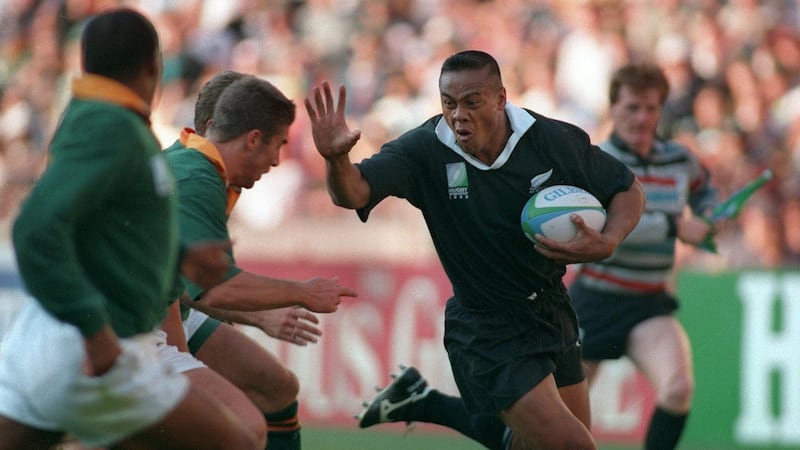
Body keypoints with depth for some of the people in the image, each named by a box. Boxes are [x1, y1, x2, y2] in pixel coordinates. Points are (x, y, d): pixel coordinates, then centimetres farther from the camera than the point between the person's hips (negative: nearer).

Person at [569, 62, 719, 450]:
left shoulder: (680, 160, 5)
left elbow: (703, 191, 29)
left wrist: (707, 220, 6)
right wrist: (674, 226, -27)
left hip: (650, 305, 3)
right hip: (597, 299, -3)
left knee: (679, 386, -25)